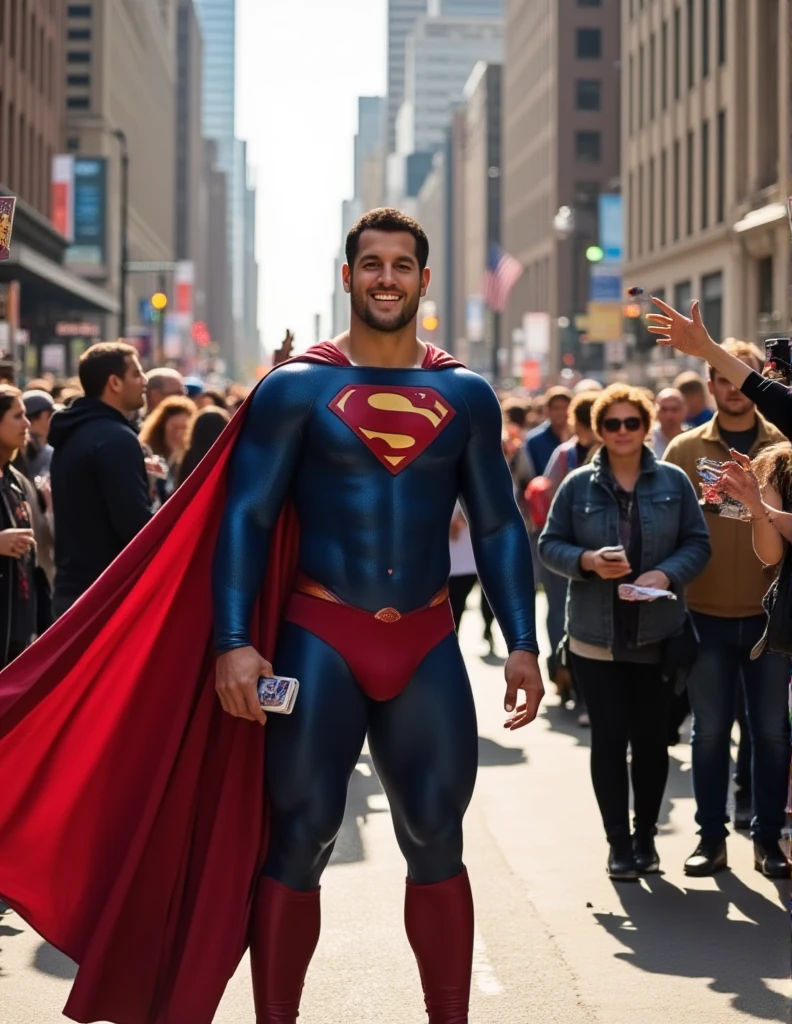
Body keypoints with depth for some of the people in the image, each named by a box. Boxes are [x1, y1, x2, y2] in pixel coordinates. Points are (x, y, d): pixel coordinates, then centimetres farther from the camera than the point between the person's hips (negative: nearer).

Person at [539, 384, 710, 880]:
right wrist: (587, 560, -16)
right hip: (597, 635, 0)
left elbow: (698, 543, 2)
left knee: (651, 738, 7)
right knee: (609, 738, 1)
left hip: (658, 634, 0)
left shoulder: (673, 481, 1)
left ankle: (646, 836, 22)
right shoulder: (578, 485, 1)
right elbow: (550, 544, 3)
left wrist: (667, 573, -16)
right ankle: (619, 843, 9)